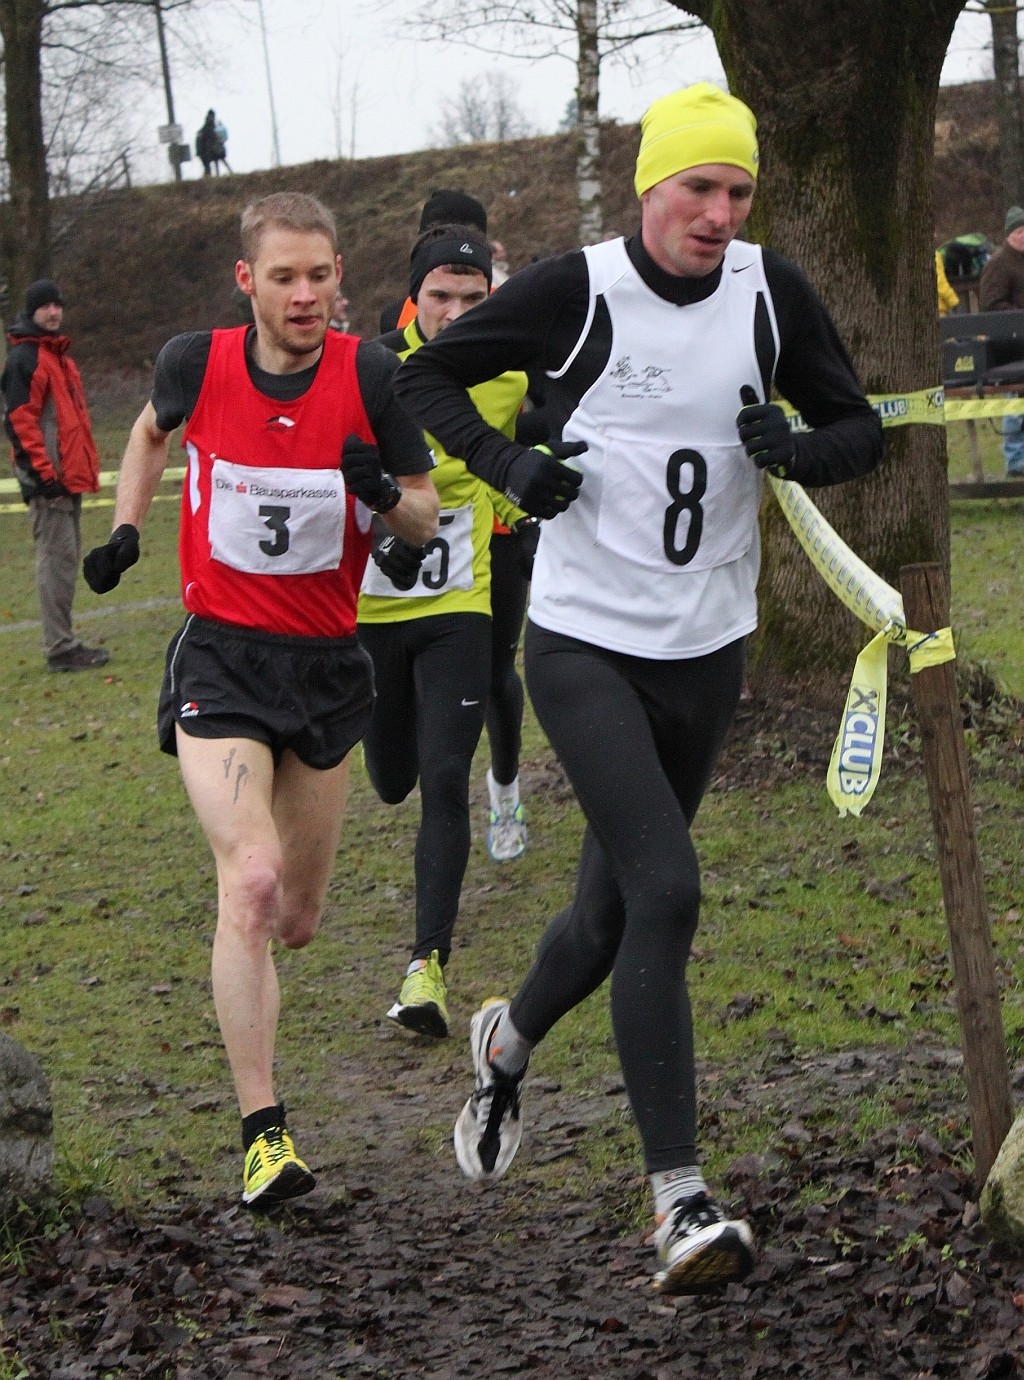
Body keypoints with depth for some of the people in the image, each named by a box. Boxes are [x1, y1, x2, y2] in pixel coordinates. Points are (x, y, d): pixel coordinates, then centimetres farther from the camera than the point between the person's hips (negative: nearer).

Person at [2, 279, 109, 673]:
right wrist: (44, 472, -20)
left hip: (69, 475, 10)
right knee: (56, 558, -10)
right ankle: (60, 648, -8)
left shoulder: (59, 355, 19)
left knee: (66, 557, 12)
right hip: (47, 478, -10)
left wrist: (86, 466, 21)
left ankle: (63, 642, 18)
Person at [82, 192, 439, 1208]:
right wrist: (125, 525, 11)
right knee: (250, 879, -22)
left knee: (295, 920, 12)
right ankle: (263, 1136, -20)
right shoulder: (196, 364, -6)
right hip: (220, 663, -2)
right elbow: (153, 428, 19)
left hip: (328, 665, 2)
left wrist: (387, 492, -22)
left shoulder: (371, 375, -8)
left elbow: (425, 521, -1)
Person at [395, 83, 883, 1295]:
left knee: (613, 913, 14)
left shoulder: (772, 293, -1)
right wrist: (507, 466, -14)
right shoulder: (577, 290, -10)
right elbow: (425, 375, 2)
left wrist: (796, 449, -15)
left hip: (705, 653, 5)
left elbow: (860, 431, 7)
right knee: (665, 891, -20)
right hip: (583, 644, -4)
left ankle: (506, 1046, 48)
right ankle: (678, 1201, -18)